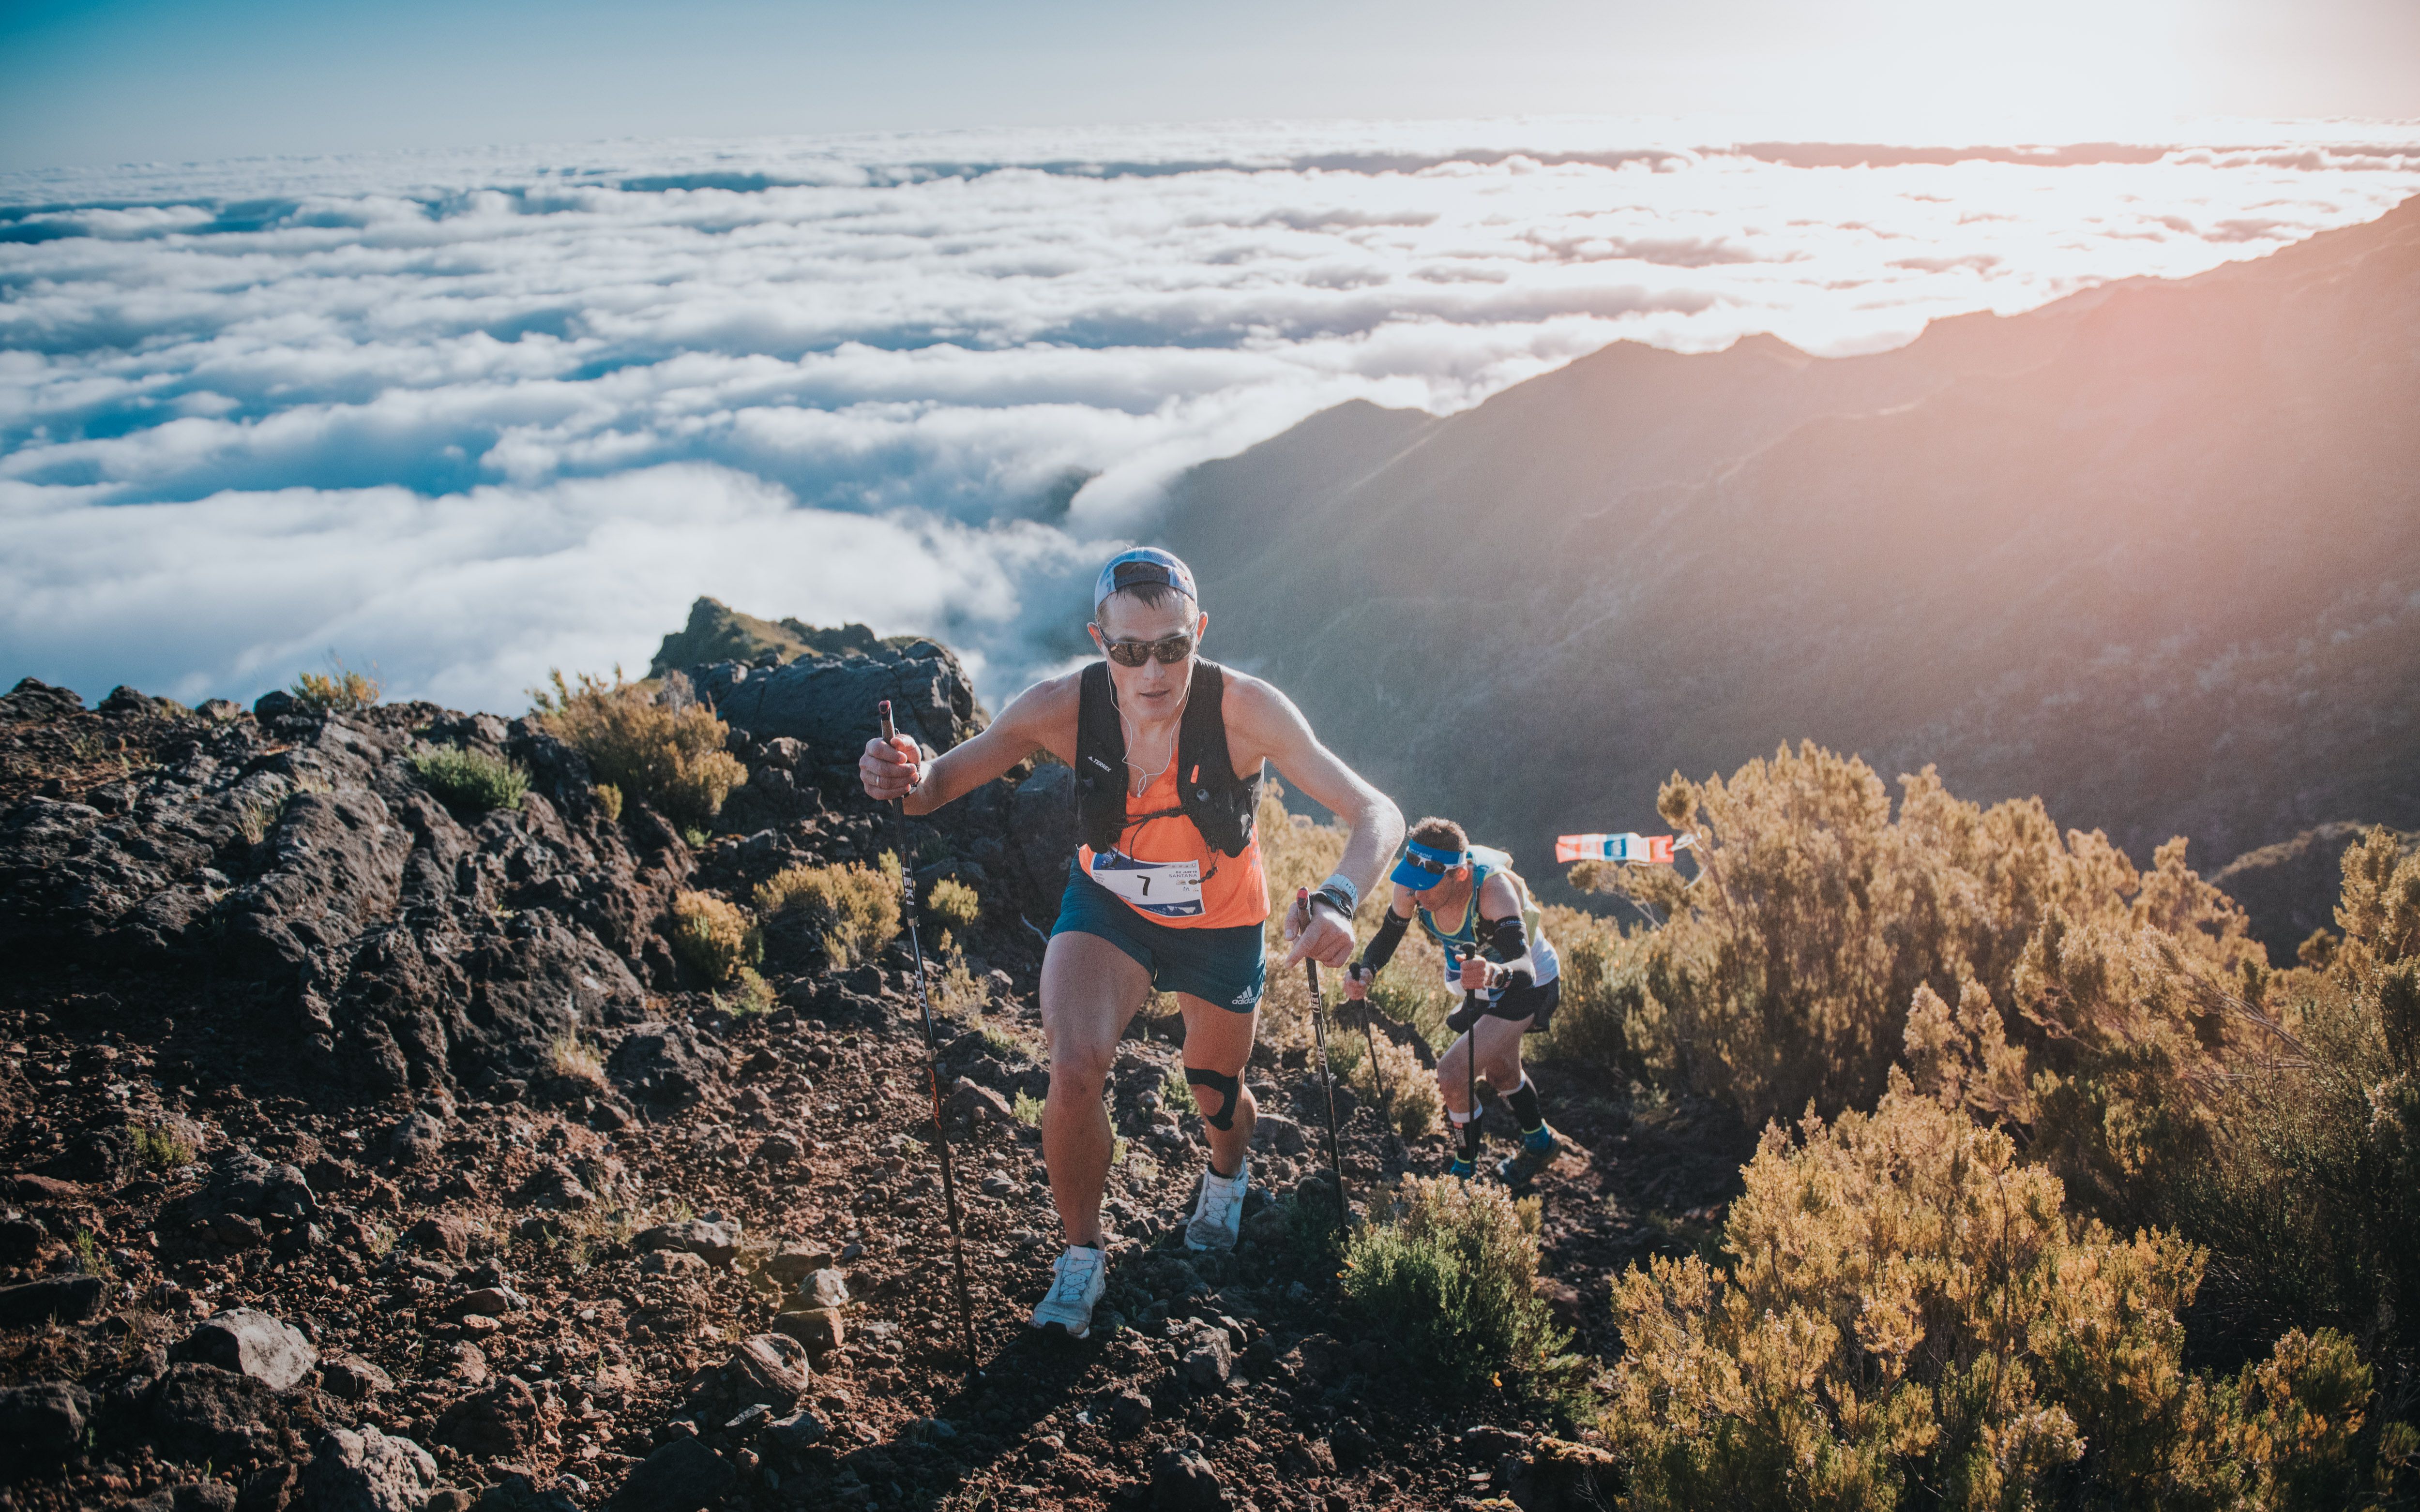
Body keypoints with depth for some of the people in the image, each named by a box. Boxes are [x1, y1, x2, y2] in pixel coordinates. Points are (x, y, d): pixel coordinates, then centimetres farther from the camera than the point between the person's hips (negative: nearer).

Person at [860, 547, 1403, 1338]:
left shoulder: (1245, 709, -34)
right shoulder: (1064, 707, -28)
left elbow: (1377, 814, -36)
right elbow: (940, 784, -19)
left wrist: (1337, 901, -56)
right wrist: (905, 777, -44)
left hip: (1222, 924, 0)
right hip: (1108, 907, 0)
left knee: (1216, 1096, 19)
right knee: (1075, 1069, -24)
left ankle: (1228, 1172, 60)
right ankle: (1082, 1254, 5)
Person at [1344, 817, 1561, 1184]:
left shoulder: (1493, 887, -41)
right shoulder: (1416, 885, -26)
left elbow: (1524, 971, -49)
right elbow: (1387, 937, -11)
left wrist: (1495, 973, -72)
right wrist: (1366, 972, -32)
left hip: (1529, 986, -7)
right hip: (1480, 987, 7)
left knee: (1452, 1074, -16)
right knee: (1500, 1071, 28)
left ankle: (1465, 1173, 8)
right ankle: (1539, 1143, 56)